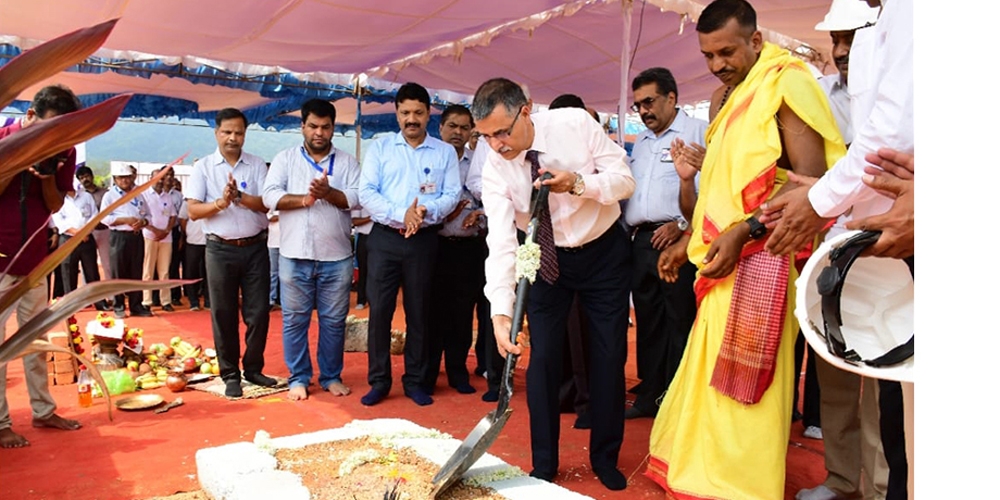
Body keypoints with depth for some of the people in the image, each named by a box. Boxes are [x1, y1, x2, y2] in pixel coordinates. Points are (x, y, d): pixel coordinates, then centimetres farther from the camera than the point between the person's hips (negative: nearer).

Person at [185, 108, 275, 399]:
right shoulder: (203, 167, 2)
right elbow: (193, 210, -5)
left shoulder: (257, 165, 5)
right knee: (224, 314, 5)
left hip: (255, 247, 1)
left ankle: (253, 369, 20)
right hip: (220, 249, -1)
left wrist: (240, 196, -21)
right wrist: (220, 202, -21)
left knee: (258, 312, 4)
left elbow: (267, 203, -5)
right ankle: (230, 374, 15)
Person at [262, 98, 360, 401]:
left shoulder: (347, 162, 8)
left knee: (334, 320, 7)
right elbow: (270, 196, -4)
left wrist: (329, 192, -19)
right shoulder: (285, 159, 8)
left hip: (336, 257, 0)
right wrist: (304, 199, -16)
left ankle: (331, 376, 20)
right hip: (295, 255, 0)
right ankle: (298, 378, 18)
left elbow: (358, 197, -5)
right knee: (294, 320, 6)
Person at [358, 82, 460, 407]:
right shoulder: (379, 148, 6)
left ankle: (415, 380, 19)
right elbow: (366, 192, -3)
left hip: (424, 240, 0)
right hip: (385, 237, 0)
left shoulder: (445, 152, 7)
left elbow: (452, 194, -1)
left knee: (418, 312, 8)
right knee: (379, 310, 0)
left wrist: (425, 211, -20)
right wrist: (400, 215, -17)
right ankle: (379, 381, 13)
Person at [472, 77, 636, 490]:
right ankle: (544, 465, 16)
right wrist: (501, 311, -37)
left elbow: (625, 180, -15)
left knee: (609, 356, 4)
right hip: (547, 259, 1)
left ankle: (605, 458, 23)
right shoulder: (494, 168, -19)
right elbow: (501, 241, -26)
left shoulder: (576, 124, -21)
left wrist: (579, 183, -35)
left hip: (603, 252, 0)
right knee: (543, 358, -1)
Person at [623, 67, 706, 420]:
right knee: (647, 323, 11)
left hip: (676, 241, -7)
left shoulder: (697, 132, -2)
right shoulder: (641, 142, 23)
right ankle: (649, 397, 20)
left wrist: (682, 224, -17)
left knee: (679, 323, -3)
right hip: (642, 241, 7)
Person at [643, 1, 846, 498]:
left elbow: (810, 180, -17)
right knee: (711, 378, 11)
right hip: (724, 259, 8)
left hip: (759, 259, -8)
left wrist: (743, 232, -22)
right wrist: (688, 240, 21)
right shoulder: (726, 99, 19)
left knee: (743, 385, -5)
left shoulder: (785, 84, -7)